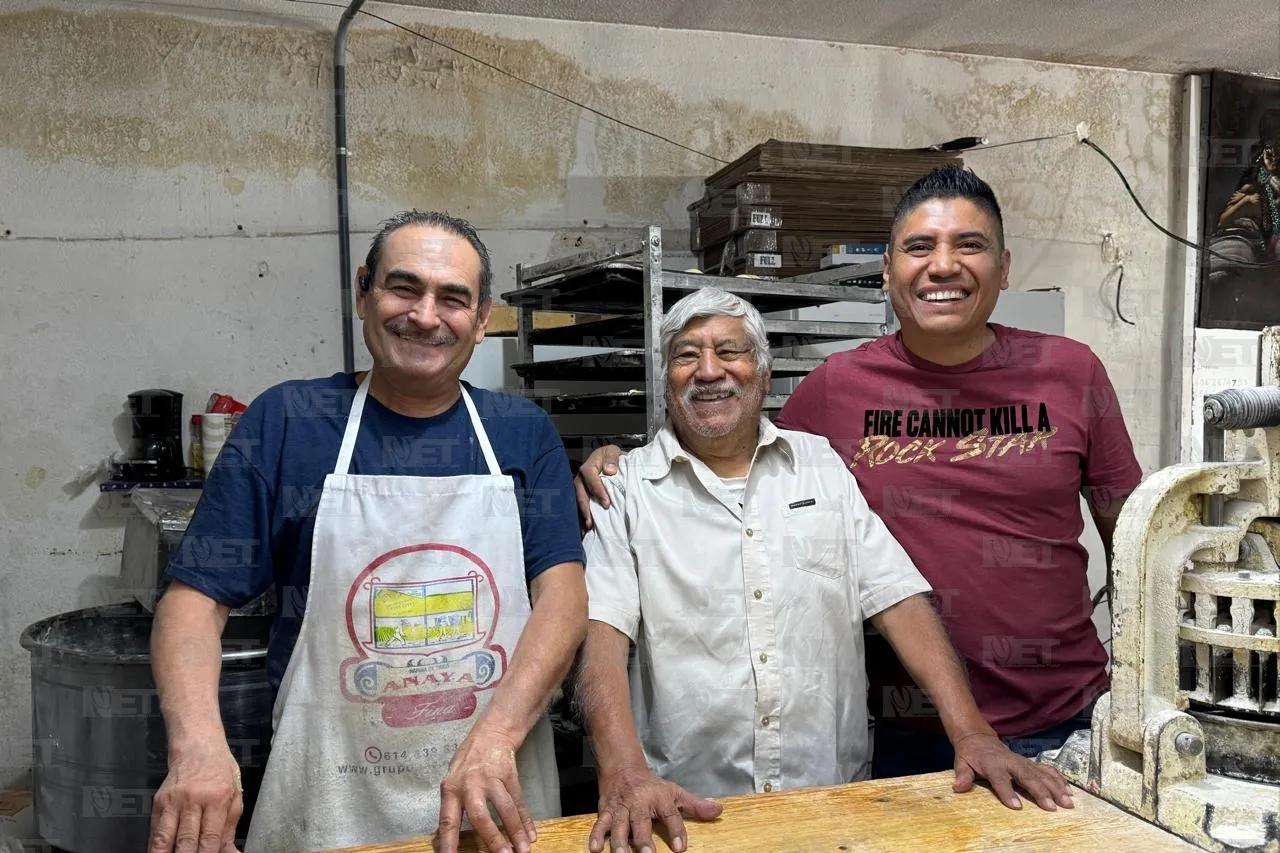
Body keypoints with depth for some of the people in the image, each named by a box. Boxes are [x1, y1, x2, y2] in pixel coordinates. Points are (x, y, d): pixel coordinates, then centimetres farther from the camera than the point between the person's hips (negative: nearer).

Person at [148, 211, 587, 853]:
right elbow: (196, 597, -5)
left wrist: (494, 737, -22)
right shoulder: (285, 420, -4)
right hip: (328, 801, 0)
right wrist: (199, 745, -22)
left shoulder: (525, 433, -1)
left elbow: (563, 596, -8)